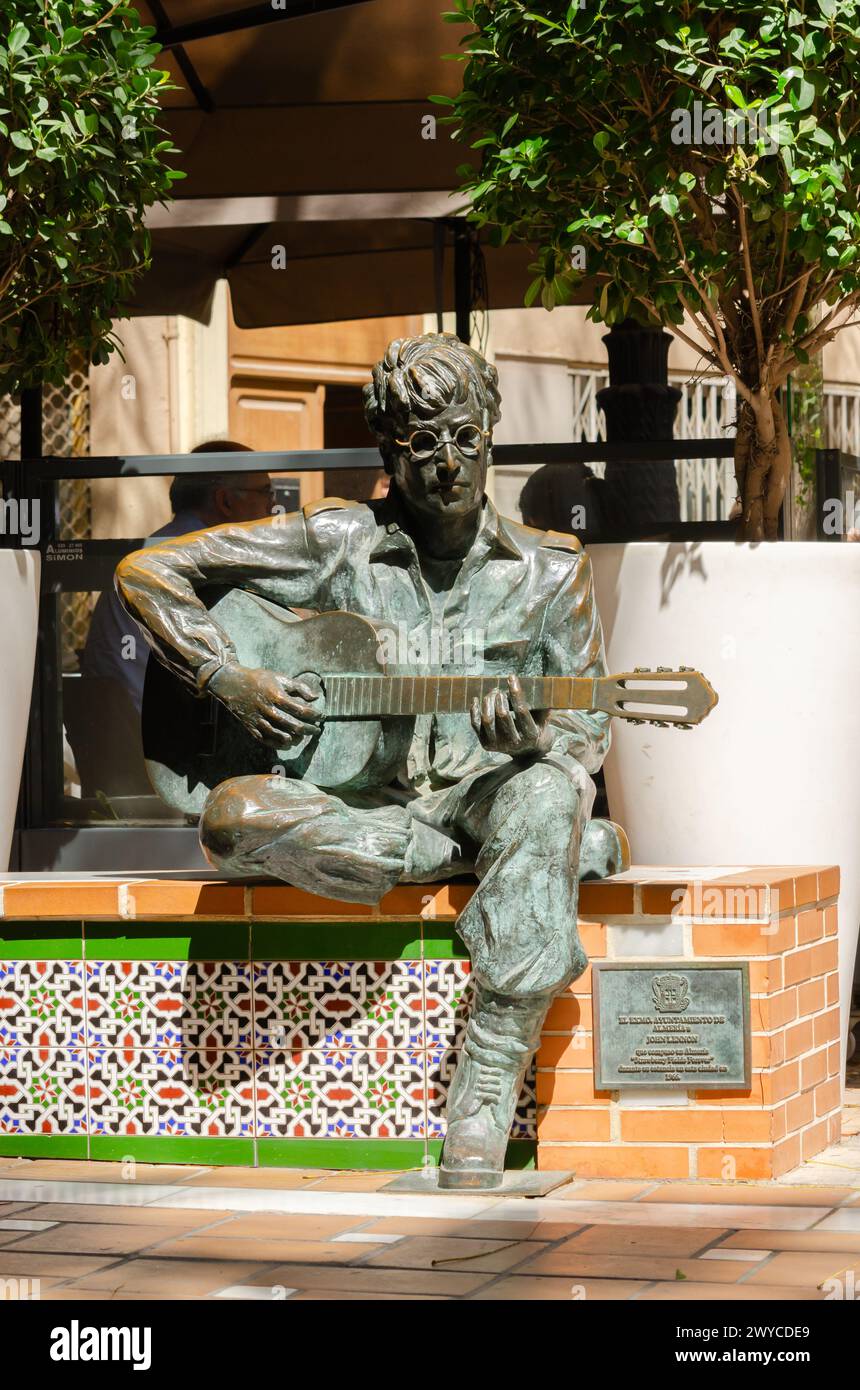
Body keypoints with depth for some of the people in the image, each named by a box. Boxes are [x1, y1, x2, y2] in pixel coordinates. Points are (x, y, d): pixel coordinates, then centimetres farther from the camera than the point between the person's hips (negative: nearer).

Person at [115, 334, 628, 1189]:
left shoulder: (547, 571, 8)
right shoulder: (337, 545, 4)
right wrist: (229, 680, -7)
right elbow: (147, 572, 6)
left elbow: (587, 734, 8)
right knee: (234, 818, -34)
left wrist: (532, 740, -16)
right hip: (359, 809, 0)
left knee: (549, 790, -38)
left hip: (484, 791, 0)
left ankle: (482, 1116, -42)